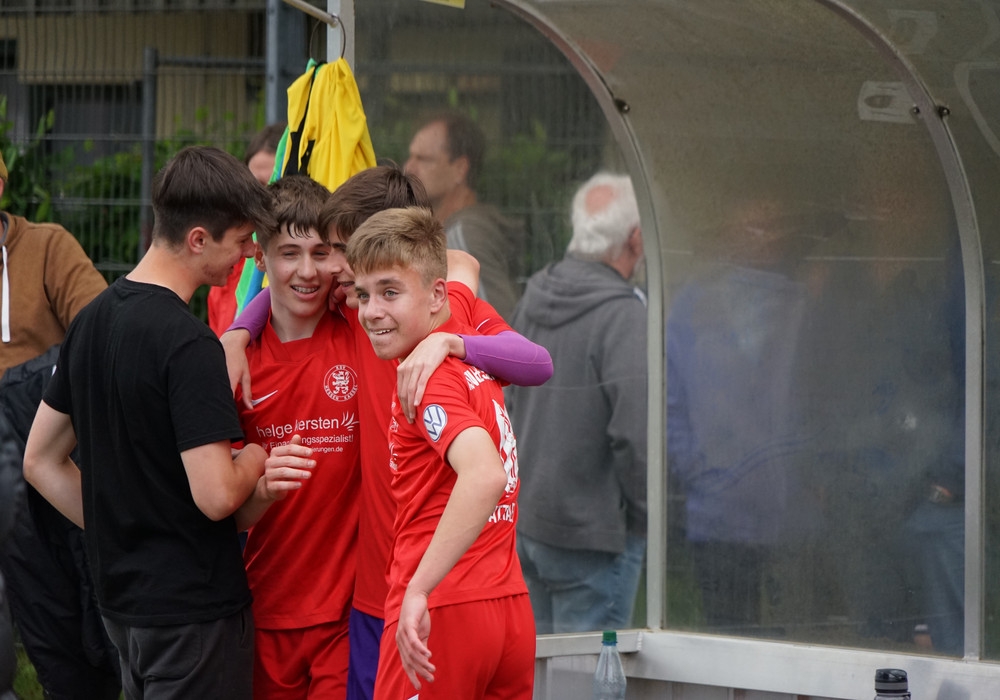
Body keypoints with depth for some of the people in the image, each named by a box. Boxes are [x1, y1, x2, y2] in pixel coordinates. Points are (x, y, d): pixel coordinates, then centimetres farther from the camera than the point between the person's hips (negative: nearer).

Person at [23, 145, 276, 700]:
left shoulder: (91, 321, 6)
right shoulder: (188, 344, -20)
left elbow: (40, 462, 13)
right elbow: (216, 495, -26)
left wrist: (118, 531, 13)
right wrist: (257, 457, -6)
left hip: (120, 598, 8)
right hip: (194, 606, -8)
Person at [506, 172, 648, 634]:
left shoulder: (534, 297, 6)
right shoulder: (622, 317, -19)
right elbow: (636, 432, -22)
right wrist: (647, 516, -9)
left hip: (525, 521, 8)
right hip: (591, 532, -8)